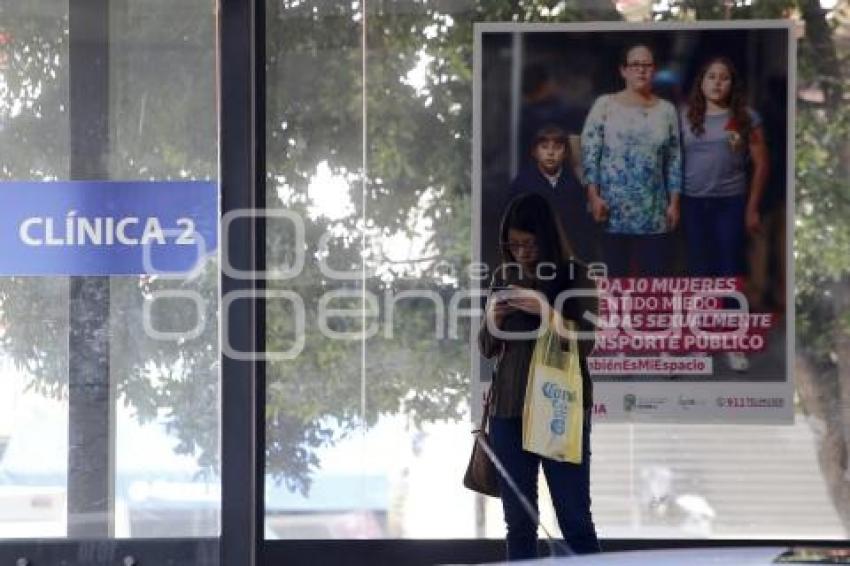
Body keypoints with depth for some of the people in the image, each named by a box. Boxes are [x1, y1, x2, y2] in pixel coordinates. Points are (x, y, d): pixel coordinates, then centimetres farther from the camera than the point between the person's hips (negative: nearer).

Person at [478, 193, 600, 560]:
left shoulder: (574, 276, -2)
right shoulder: (504, 276, 9)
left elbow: (584, 344, -8)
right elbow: (487, 349, 14)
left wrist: (546, 311, -21)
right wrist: (492, 320, -6)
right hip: (508, 410, 4)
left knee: (575, 519, -3)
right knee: (518, 521, 5)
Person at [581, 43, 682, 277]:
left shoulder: (667, 110, 9)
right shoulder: (604, 105, 1)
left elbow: (674, 161, 10)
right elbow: (589, 153, -2)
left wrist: (674, 202, 5)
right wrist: (594, 196, -10)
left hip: (654, 212, 3)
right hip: (614, 209, -2)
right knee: (616, 276, 1)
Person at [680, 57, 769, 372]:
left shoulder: (746, 118, -1)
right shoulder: (685, 117, 3)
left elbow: (761, 164, 1)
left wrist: (752, 208, -2)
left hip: (731, 203, -1)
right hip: (694, 204, 1)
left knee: (730, 273, 2)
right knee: (700, 272, 8)